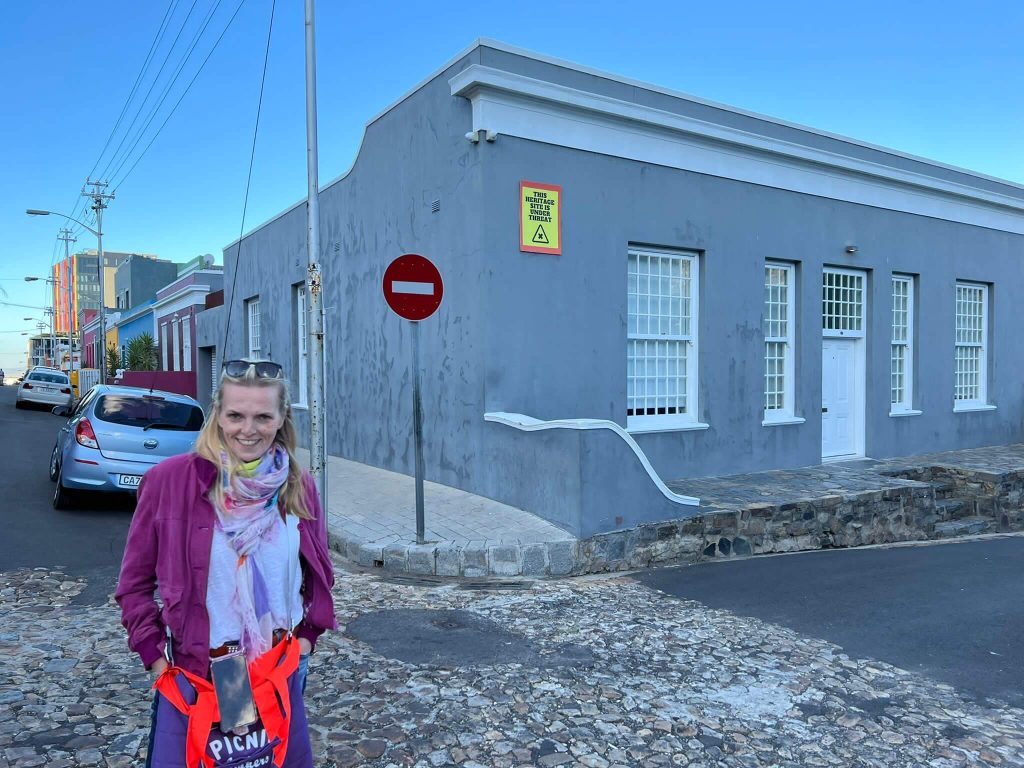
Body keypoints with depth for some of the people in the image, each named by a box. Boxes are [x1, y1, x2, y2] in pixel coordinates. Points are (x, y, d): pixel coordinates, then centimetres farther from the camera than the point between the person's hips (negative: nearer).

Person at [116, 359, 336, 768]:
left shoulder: (299, 486, -4)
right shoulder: (169, 480, -12)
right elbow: (134, 583, -1)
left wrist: (307, 636, 3)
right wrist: (156, 657, -5)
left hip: (281, 675, 3)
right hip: (192, 678, -2)